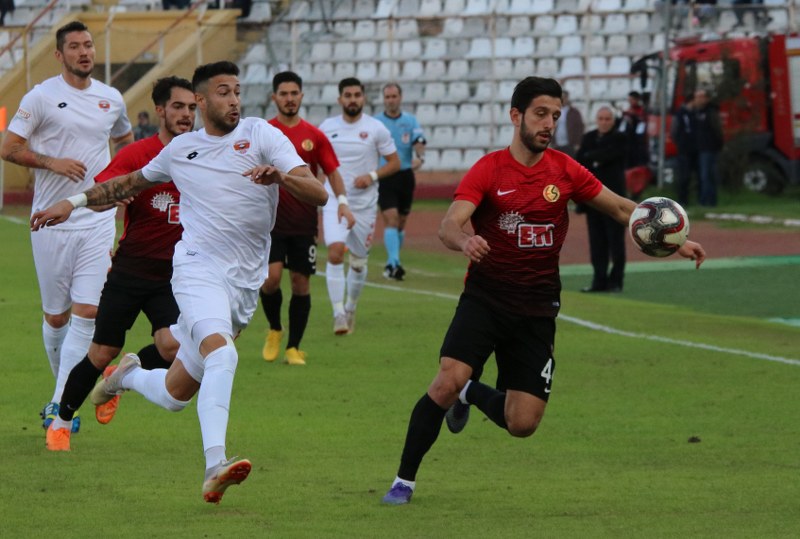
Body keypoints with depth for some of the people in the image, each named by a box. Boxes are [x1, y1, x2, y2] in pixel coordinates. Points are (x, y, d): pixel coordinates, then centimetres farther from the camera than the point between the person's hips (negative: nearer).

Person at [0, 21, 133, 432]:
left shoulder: (111, 100, 8)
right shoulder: (42, 97, -4)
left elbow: (126, 143, 28)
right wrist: (53, 162, -17)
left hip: (98, 221, 2)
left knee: (87, 313, -11)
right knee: (55, 317, 5)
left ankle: (61, 404, -9)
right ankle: (65, 389, 28)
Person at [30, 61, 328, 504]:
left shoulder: (261, 135, 4)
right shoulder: (180, 150, 11)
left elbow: (318, 194, -6)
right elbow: (131, 183, 31)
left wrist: (281, 176, -26)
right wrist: (74, 202, 26)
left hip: (245, 286, 2)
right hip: (198, 271, -2)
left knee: (175, 395, 7)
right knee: (222, 355, -31)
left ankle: (129, 375, 41)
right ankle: (214, 466, -42)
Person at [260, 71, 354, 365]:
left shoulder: (314, 136, 6)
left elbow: (333, 172, 7)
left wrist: (342, 201, -9)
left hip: (304, 222, 2)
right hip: (271, 219, -2)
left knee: (301, 283, 1)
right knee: (271, 276, -16)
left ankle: (293, 347, 11)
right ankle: (274, 330, 11)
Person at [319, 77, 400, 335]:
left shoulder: (376, 129, -3)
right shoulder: (327, 128, 3)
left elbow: (394, 162, 2)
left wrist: (372, 176, -15)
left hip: (365, 203, 0)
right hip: (334, 200, 0)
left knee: (358, 262, 10)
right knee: (335, 252, -21)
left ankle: (350, 308, 34)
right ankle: (339, 314, -20)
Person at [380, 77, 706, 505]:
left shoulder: (564, 171, 2)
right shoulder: (489, 170, -8)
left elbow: (621, 208, 12)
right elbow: (449, 226, -20)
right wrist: (464, 240, -44)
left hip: (536, 309, 3)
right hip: (485, 298, -3)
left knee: (523, 423, -4)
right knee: (449, 380, -25)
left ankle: (472, 394, 31)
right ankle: (404, 479, -9)